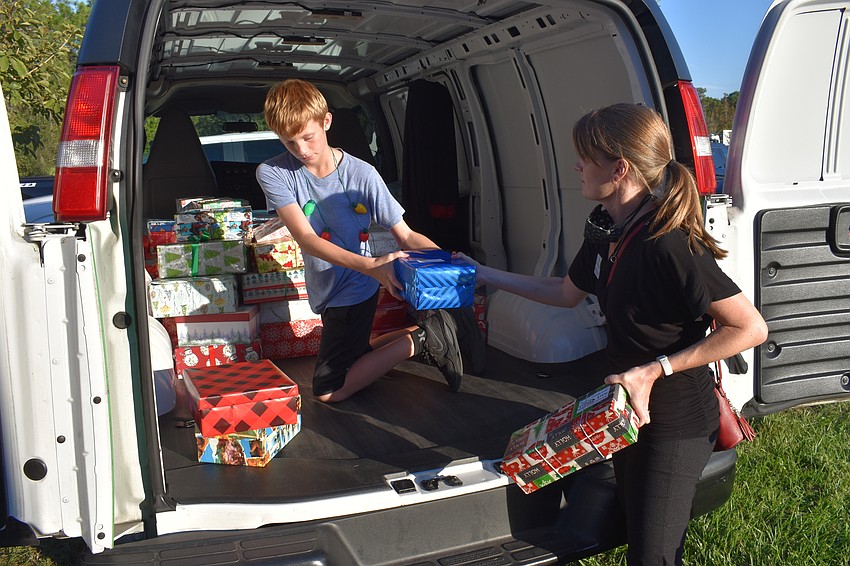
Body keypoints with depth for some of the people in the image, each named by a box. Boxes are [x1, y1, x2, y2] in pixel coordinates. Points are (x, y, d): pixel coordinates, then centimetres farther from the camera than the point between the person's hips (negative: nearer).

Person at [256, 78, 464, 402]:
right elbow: (306, 239, -26)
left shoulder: (362, 175, -21)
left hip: (355, 291, -5)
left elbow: (406, 236, -15)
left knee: (328, 391, -7)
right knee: (353, 360, 24)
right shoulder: (273, 174, -17)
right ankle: (422, 338, 27)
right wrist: (370, 265, -41)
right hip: (326, 291, 5)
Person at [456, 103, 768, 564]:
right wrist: (486, 275, 17)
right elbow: (567, 293, 14)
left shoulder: (670, 245, -30)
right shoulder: (605, 228, -3)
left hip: (676, 421, -8)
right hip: (627, 405, 8)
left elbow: (751, 328, -26)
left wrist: (655, 370, -26)